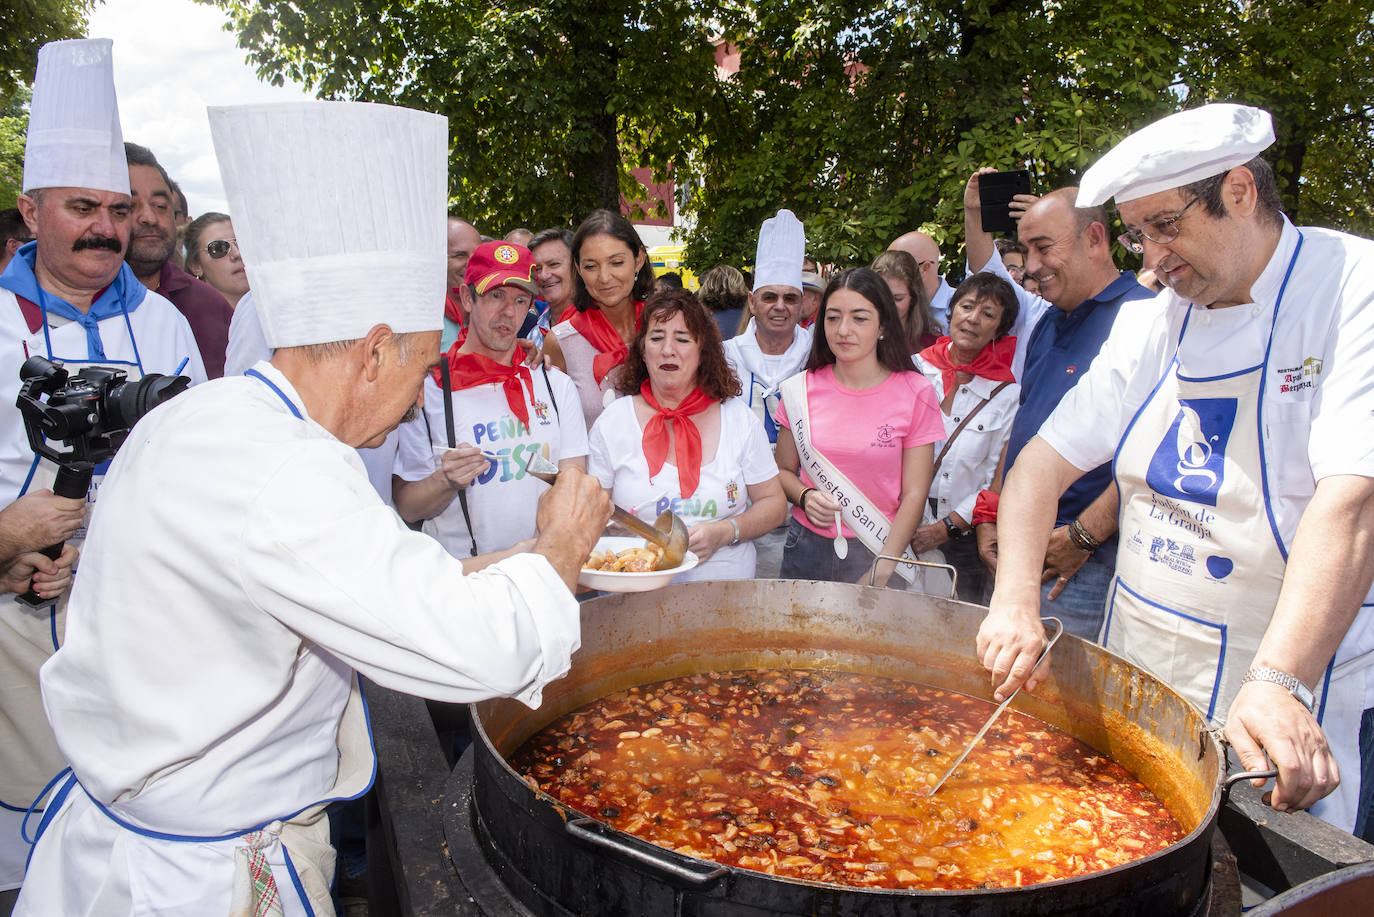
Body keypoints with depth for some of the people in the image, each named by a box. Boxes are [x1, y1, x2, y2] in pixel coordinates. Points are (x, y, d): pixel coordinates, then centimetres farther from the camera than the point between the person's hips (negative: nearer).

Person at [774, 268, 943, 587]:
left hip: (878, 554, -2)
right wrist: (805, 497, -11)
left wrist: (880, 573, -13)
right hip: (807, 549, 2)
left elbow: (914, 495, -6)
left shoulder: (915, 393, -5)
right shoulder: (800, 390, 0)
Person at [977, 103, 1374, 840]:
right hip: (1136, 688, 5)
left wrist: (1278, 683, -36)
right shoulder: (1151, 325, 6)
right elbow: (1044, 461, 2)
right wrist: (1015, 602, -14)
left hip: (1292, 698, -5)